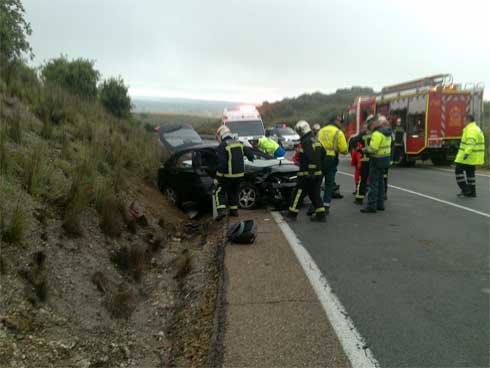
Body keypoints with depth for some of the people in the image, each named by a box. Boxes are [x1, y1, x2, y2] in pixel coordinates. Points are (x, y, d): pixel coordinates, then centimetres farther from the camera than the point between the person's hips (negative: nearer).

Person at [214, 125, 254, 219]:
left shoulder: (222, 146, -14)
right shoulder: (239, 144, 6)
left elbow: (221, 163, -21)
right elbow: (249, 152, 12)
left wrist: (218, 176, -16)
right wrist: (250, 158, 34)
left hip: (228, 175, -6)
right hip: (239, 174, 6)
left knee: (219, 192, 7)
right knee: (234, 192, 23)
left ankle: (221, 211, -8)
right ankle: (234, 210, 27)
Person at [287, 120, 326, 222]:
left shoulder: (306, 142, -17)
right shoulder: (315, 140, 13)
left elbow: (309, 158, -25)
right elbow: (322, 154, 20)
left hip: (307, 174, -9)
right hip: (318, 172, 9)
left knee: (298, 193, 2)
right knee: (315, 194, 12)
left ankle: (292, 213, 10)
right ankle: (320, 214, 11)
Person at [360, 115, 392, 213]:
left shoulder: (377, 133, -20)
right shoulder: (386, 131, 12)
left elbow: (373, 148, -25)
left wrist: (365, 150, -7)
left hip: (377, 160, -10)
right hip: (385, 158, 10)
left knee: (373, 183, -6)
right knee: (380, 181, 16)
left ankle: (371, 206, -4)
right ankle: (380, 204, 22)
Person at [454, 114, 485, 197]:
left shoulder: (471, 129, -16)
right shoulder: (476, 128, 18)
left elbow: (471, 142, -30)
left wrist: (467, 153, -38)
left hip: (468, 155, -10)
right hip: (473, 156, 10)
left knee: (458, 170, -4)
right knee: (470, 172, 12)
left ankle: (465, 190, -6)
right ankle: (472, 192, 12)